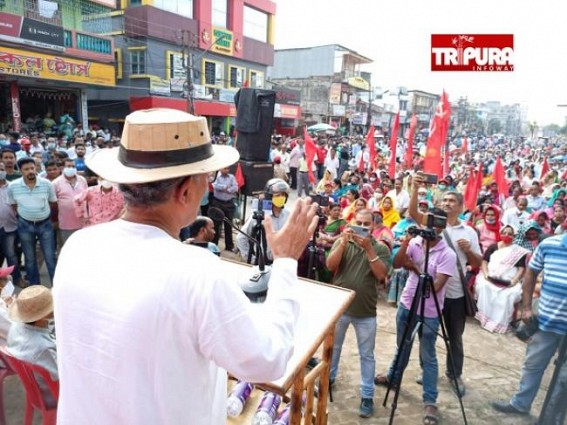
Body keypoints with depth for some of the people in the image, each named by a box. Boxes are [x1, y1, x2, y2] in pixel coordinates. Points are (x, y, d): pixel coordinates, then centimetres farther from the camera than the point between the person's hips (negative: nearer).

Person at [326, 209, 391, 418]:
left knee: (367, 355, 10)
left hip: (366, 311, -1)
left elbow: (381, 275, -15)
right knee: (333, 347, 19)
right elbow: (330, 266, -13)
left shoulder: (381, 248, -2)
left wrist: (369, 248, -22)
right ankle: (328, 378, 41)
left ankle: (367, 396, 23)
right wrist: (344, 242, -23)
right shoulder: (341, 242, -1)